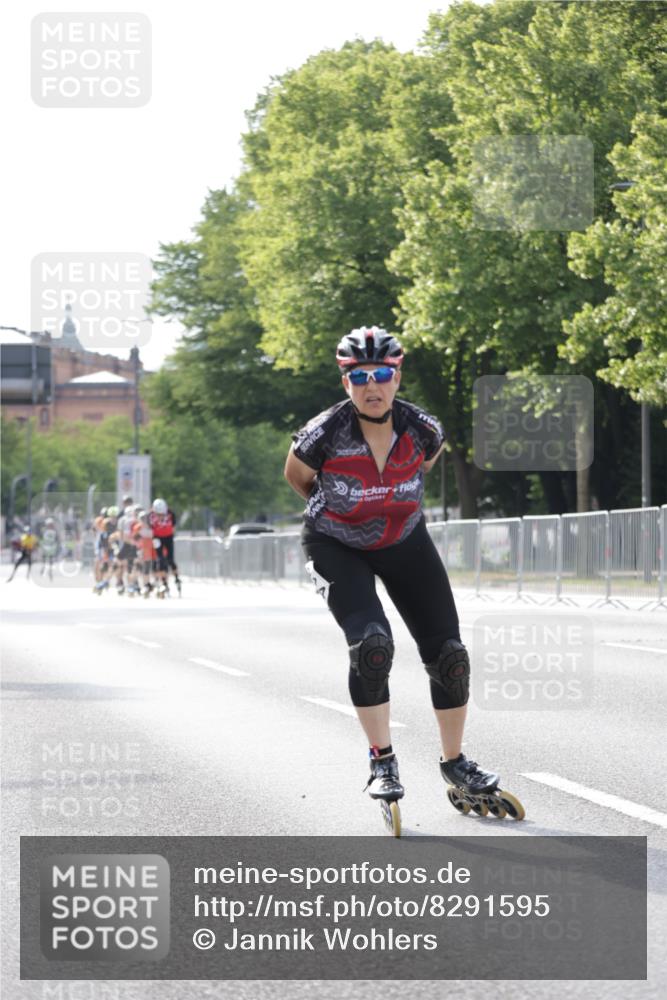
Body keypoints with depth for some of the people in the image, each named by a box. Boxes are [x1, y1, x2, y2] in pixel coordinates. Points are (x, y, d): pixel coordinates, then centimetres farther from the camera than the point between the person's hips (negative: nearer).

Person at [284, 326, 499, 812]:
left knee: (448, 654, -1)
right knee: (371, 645, -24)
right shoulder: (324, 435, -26)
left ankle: (454, 762, 18)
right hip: (338, 549, -3)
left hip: (406, 544, 3)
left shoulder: (423, 430, -19)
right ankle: (382, 761, -9)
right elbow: (296, 477, -4)